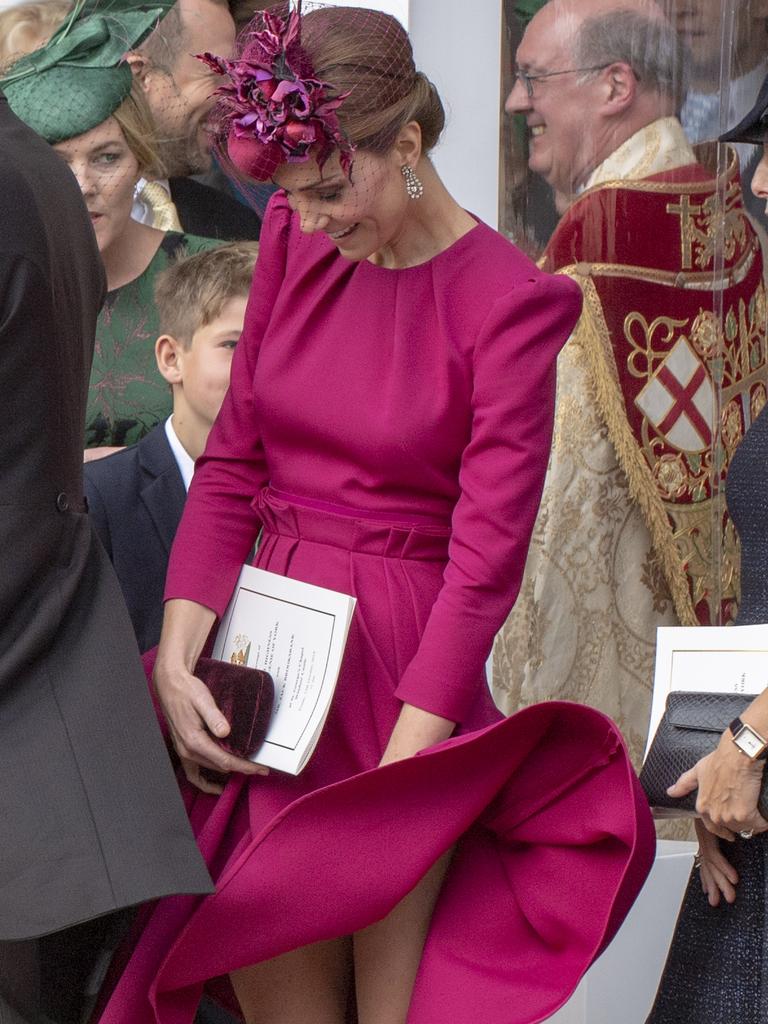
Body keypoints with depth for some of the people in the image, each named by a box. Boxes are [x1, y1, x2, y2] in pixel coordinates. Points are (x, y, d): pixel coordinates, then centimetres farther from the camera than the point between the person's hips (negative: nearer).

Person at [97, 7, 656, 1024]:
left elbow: (487, 555, -14)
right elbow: (232, 460, 7)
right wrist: (176, 657, -6)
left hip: (401, 668, -5)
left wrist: (398, 771, -17)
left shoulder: (506, 303, -12)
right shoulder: (295, 239, 4)